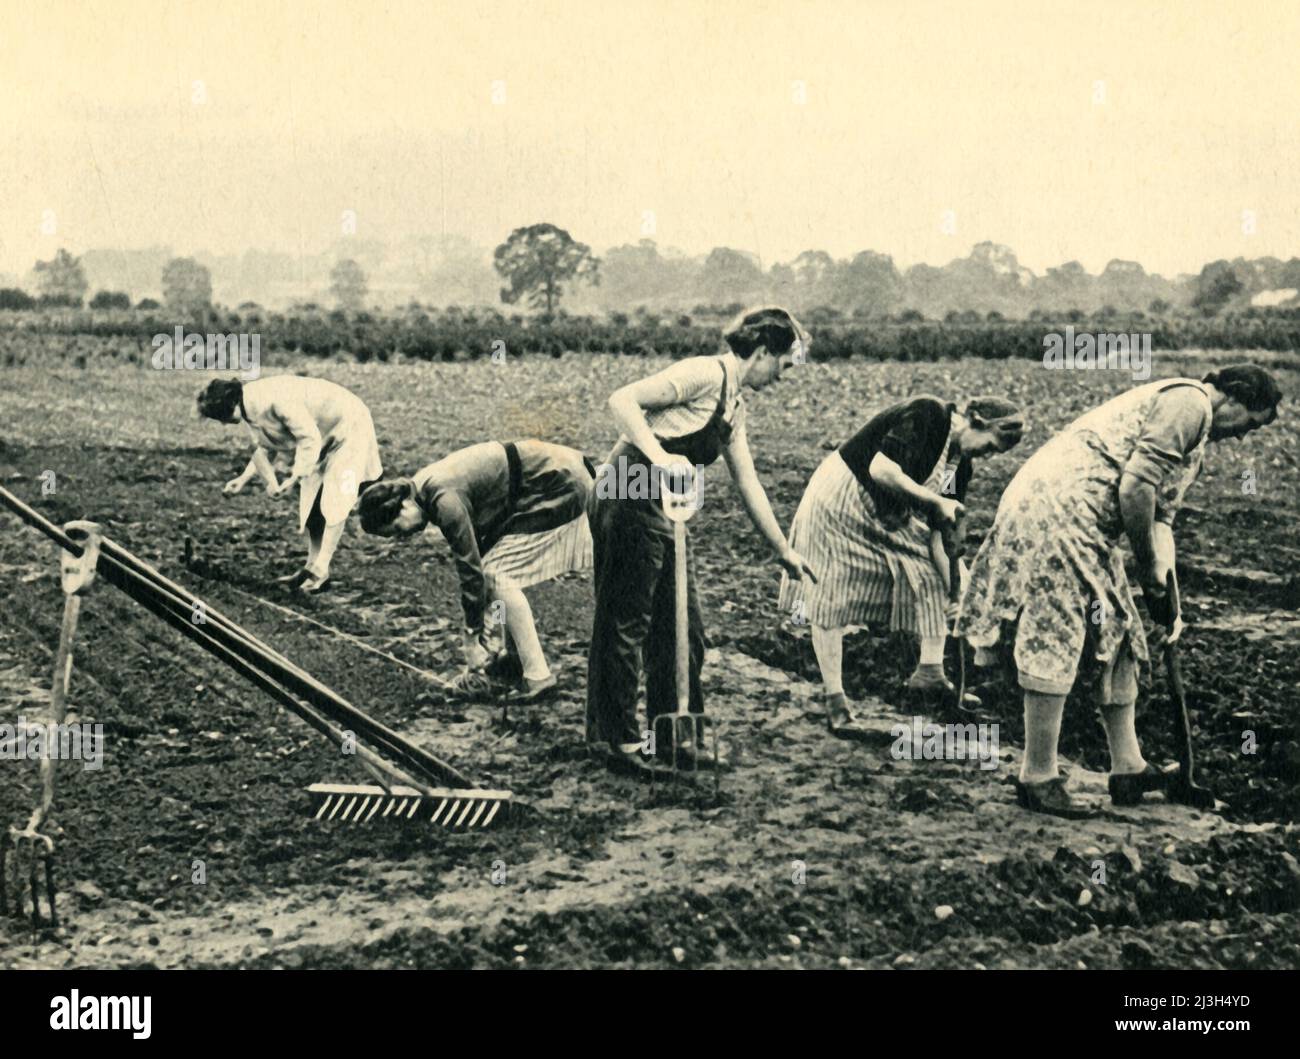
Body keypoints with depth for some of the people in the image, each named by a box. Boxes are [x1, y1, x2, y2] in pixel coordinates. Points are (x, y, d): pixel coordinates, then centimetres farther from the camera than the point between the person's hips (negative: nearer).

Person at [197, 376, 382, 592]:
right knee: (310, 501, 6)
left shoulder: (277, 400, -35)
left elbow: (310, 439, -31)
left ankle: (321, 569, -12)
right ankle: (313, 565, 11)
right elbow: (263, 448, 7)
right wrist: (243, 479, -5)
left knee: (334, 502, -14)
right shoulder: (250, 409, -5)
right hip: (323, 438, 9)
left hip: (348, 426, -9)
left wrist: (293, 479, -29)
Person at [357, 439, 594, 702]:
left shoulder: (445, 501, -23)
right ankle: (518, 657, 23)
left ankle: (537, 675, -12)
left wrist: (472, 640, -15)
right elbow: (471, 562, 13)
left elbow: (471, 570, -22)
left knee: (498, 575, -11)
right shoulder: (425, 488, 7)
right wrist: (481, 629, 13)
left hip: (560, 489, -10)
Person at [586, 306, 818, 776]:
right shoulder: (706, 374, -12)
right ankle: (619, 739, 5)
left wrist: (784, 551, 26)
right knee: (626, 623, -3)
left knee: (682, 628, 12)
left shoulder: (735, 404, 16)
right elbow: (622, 401, -20)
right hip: (628, 502, -10)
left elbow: (748, 484, 23)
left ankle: (674, 733, 22)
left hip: (664, 512, 10)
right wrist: (659, 456, -31)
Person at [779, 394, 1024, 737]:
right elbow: (881, 469, -35)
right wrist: (936, 501, -29)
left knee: (930, 580, 3)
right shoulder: (927, 414, -24)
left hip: (891, 520, 9)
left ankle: (930, 674, 5)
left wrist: (953, 595, -3)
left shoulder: (960, 465, 0)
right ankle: (834, 700, -1)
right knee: (832, 601, -6)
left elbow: (938, 531, 3)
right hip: (840, 506, -9)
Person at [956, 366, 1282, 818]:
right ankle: (1038, 779, -3)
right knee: (1055, 642, -8)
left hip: (1080, 525, 11)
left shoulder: (1193, 428, 25)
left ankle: (1128, 768, 19)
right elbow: (1135, 488, -19)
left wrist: (1164, 592, 14)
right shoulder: (1190, 402, -9)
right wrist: (1151, 573, -8)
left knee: (1117, 637, 14)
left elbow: (1161, 514, 24)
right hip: (1058, 506, -11)